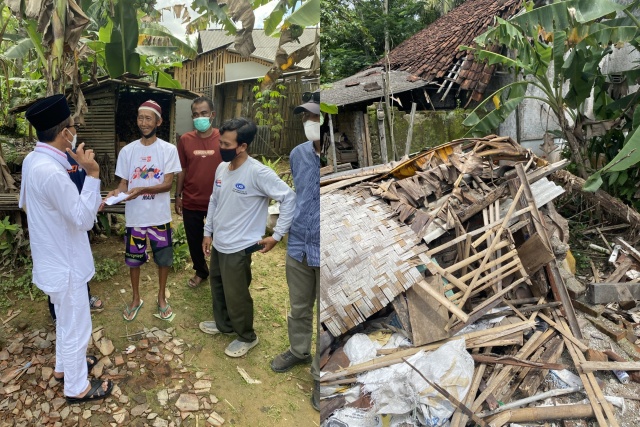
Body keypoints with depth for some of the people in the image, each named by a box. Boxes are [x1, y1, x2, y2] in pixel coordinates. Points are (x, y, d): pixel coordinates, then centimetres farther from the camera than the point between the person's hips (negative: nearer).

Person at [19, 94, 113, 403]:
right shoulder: (51, 172, -30)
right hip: (65, 262, -10)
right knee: (76, 327, 8)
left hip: (54, 257, 10)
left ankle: (63, 366, 47)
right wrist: (92, 174, -27)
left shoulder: (33, 160, 1)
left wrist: (87, 204, 12)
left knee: (65, 320, 27)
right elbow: (84, 220, -25)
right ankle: (77, 387, 26)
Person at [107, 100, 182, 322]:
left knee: (163, 258, 11)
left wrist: (142, 190, -28)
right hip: (134, 216, 2)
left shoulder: (169, 149, -7)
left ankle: (161, 297, 33)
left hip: (159, 216, -1)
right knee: (133, 259, 15)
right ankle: (136, 298, 36)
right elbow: (123, 183, 2)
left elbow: (168, 184, -13)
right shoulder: (127, 151, -1)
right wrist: (117, 192, -21)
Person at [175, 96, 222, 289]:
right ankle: (201, 272, 40)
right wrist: (178, 196, 6)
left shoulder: (223, 138, -7)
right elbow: (182, 170, 5)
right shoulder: (185, 139, -2)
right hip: (191, 202, 2)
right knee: (194, 241, 16)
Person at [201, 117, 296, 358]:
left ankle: (247, 337, 29)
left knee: (236, 295, 6)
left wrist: (277, 236, -19)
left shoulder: (258, 173, -23)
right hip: (219, 244, 8)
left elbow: (289, 198, -22)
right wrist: (208, 232, 15)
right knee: (218, 287, 24)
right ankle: (223, 324, 47)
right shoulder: (221, 168, 1)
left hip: (238, 248, -8)